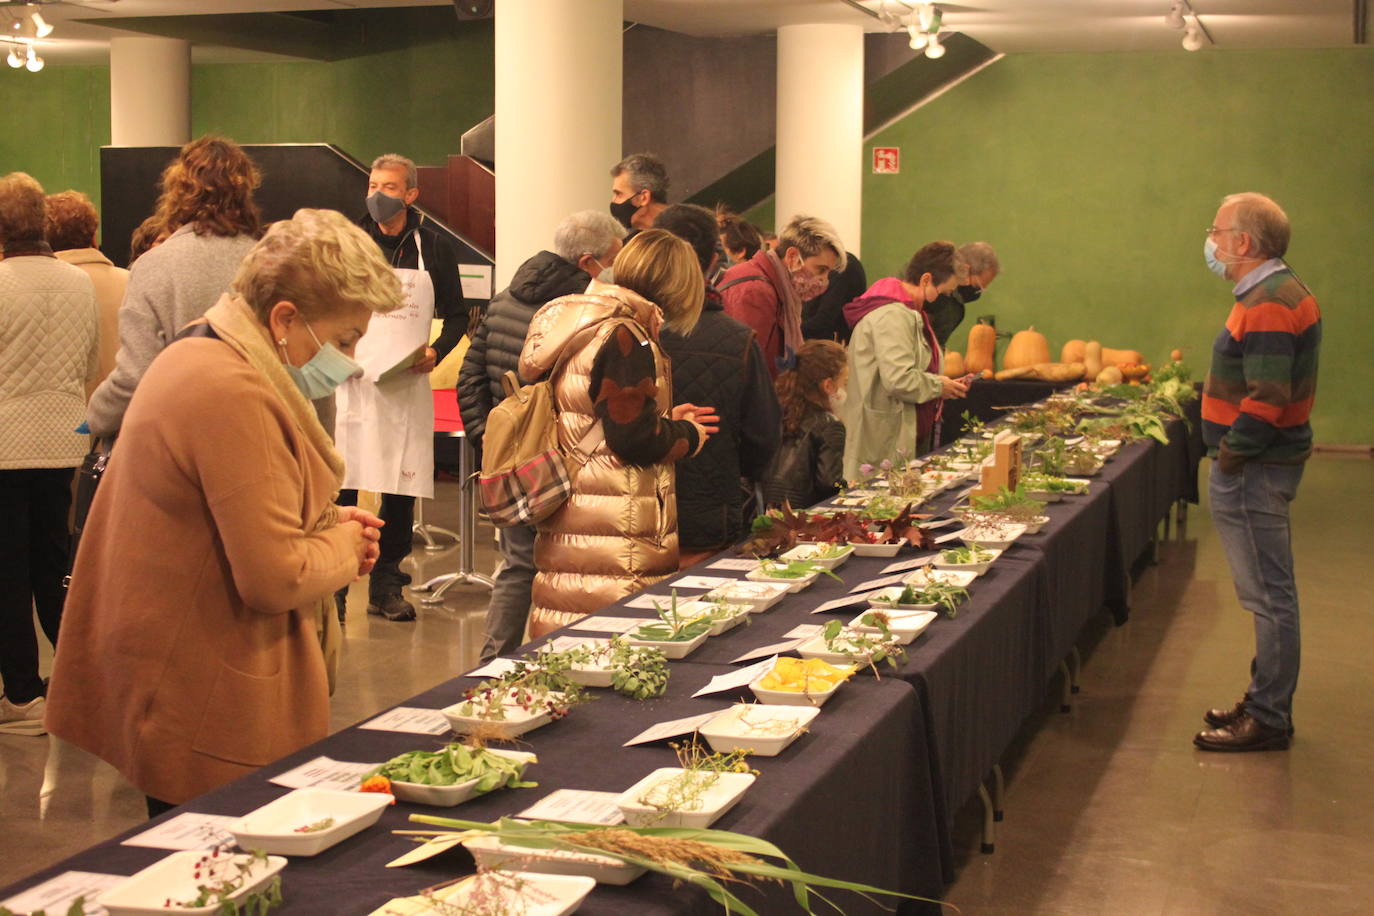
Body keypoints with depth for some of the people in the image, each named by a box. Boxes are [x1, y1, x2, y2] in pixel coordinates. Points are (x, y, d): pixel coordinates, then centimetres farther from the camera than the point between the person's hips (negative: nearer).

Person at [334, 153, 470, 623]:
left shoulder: (435, 245, 5)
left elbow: (456, 315, 12)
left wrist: (436, 351, -6)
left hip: (406, 386, 1)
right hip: (351, 382, -1)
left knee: (402, 490, 5)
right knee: (339, 489, -4)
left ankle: (386, 587, 17)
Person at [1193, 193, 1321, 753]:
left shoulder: (1268, 305, -20)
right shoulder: (1280, 292, 14)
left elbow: (1266, 399, -27)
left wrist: (1229, 455, -18)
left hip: (1254, 472, -11)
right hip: (1262, 466, 11)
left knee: (1269, 596, -3)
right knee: (1270, 594, 17)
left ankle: (1268, 720, 4)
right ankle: (1266, 702, 27)